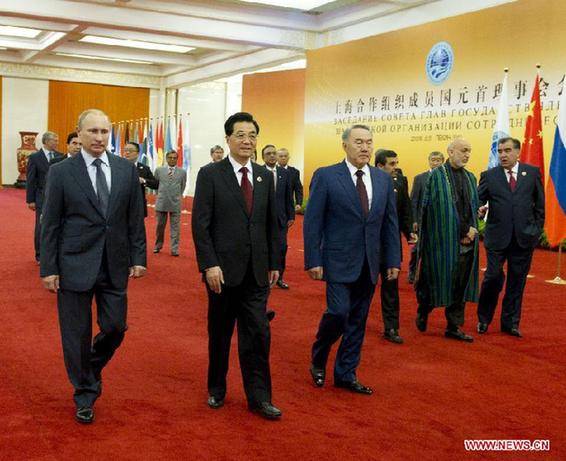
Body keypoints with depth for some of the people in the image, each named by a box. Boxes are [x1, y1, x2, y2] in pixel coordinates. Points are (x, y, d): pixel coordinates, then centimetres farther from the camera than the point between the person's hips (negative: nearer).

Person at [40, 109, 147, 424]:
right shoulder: (61, 172, -4)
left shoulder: (127, 170, 3)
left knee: (115, 327, 7)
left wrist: (138, 257, 1)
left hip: (115, 264, 2)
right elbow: (50, 225, -3)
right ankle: (86, 393, 24)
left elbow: (135, 218, 6)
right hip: (75, 264, -2)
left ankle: (92, 368, 38)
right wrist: (49, 268, -6)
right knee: (77, 335, 6)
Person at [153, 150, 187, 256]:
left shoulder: (182, 172, 4)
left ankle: (174, 249, 3)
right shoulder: (159, 170, 6)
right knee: (160, 226, 10)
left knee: (175, 227, 0)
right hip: (161, 202, 1)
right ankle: (158, 246, 27)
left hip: (176, 203, -1)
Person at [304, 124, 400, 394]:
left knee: (357, 320, 9)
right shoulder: (326, 176, -6)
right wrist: (313, 261, -11)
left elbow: (390, 223, 10)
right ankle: (318, 360, 17)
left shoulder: (384, 180, 8)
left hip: (369, 263, 5)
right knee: (338, 312, -11)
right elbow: (312, 222, -7)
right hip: (339, 260, -5)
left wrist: (393, 260, 5)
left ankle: (346, 374, 22)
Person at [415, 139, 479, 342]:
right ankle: (423, 310, 28)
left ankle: (454, 327, 14)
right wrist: (463, 231, -12)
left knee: (460, 283, 6)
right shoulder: (437, 175, -5)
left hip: (466, 240, 5)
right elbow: (432, 208, -11)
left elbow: (474, 207, 12)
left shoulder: (470, 178, 13)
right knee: (436, 279, 1)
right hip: (442, 239, -5)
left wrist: (471, 229, -6)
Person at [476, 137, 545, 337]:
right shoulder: (489, 176, 3)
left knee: (517, 281, 8)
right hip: (497, 237, -1)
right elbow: (477, 199, -1)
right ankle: (483, 319, 16)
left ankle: (510, 322, 20)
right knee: (493, 277, -3)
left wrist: (537, 228, 6)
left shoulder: (532, 173, 6)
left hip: (524, 237, 1)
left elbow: (539, 203, 9)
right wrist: (479, 209, -23)